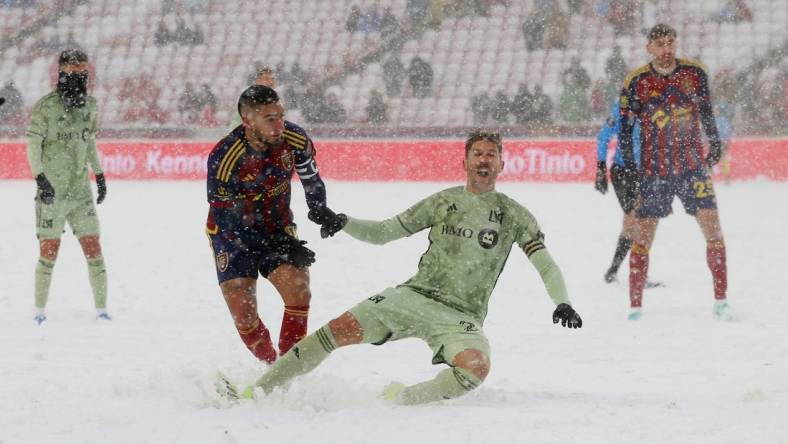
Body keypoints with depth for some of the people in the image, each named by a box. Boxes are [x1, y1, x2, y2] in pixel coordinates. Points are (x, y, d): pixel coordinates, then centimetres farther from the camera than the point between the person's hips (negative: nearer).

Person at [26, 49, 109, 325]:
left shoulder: (89, 105, 10)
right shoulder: (45, 107, -7)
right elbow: (33, 145, -6)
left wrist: (99, 175, 21)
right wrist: (40, 178, -15)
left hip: (81, 190, 5)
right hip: (52, 191, -5)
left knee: (93, 248, -1)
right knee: (49, 251, -3)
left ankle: (101, 309, 4)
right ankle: (40, 310, 8)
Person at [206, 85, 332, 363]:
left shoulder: (294, 139, -18)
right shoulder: (223, 159, -29)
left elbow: (310, 179, 5)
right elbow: (228, 221, -22)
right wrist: (281, 246, -24)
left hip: (279, 230, 3)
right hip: (232, 235, -2)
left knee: (299, 293, -20)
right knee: (244, 315, -12)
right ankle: (270, 366, 14)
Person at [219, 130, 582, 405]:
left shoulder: (514, 215, 6)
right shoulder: (443, 202, 11)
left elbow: (546, 265, 3)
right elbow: (383, 233, 15)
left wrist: (562, 303, -16)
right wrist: (342, 224, -2)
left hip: (462, 316, -1)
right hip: (415, 295, 2)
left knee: (476, 367, -34)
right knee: (341, 329, -17)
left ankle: (403, 400, -18)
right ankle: (257, 391, -15)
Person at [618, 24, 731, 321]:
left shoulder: (694, 73, -1)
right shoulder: (635, 82, -6)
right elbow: (625, 126, 0)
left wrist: (715, 143, 14)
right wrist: (629, 167, -5)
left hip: (693, 166, 1)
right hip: (654, 171, -1)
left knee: (713, 230, -7)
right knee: (642, 238, -3)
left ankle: (721, 302, 3)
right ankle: (635, 307, 5)